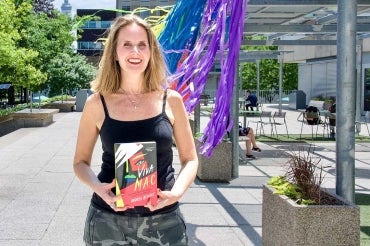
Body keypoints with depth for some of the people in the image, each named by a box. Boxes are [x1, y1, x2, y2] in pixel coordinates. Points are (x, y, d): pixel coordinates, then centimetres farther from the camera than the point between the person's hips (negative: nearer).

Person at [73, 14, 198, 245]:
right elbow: (81, 161, 5)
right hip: (109, 219, 0)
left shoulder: (171, 101, -2)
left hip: (163, 219, 1)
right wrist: (97, 187, -15)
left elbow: (190, 159, 4)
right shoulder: (97, 104, -4)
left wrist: (177, 191, -14)